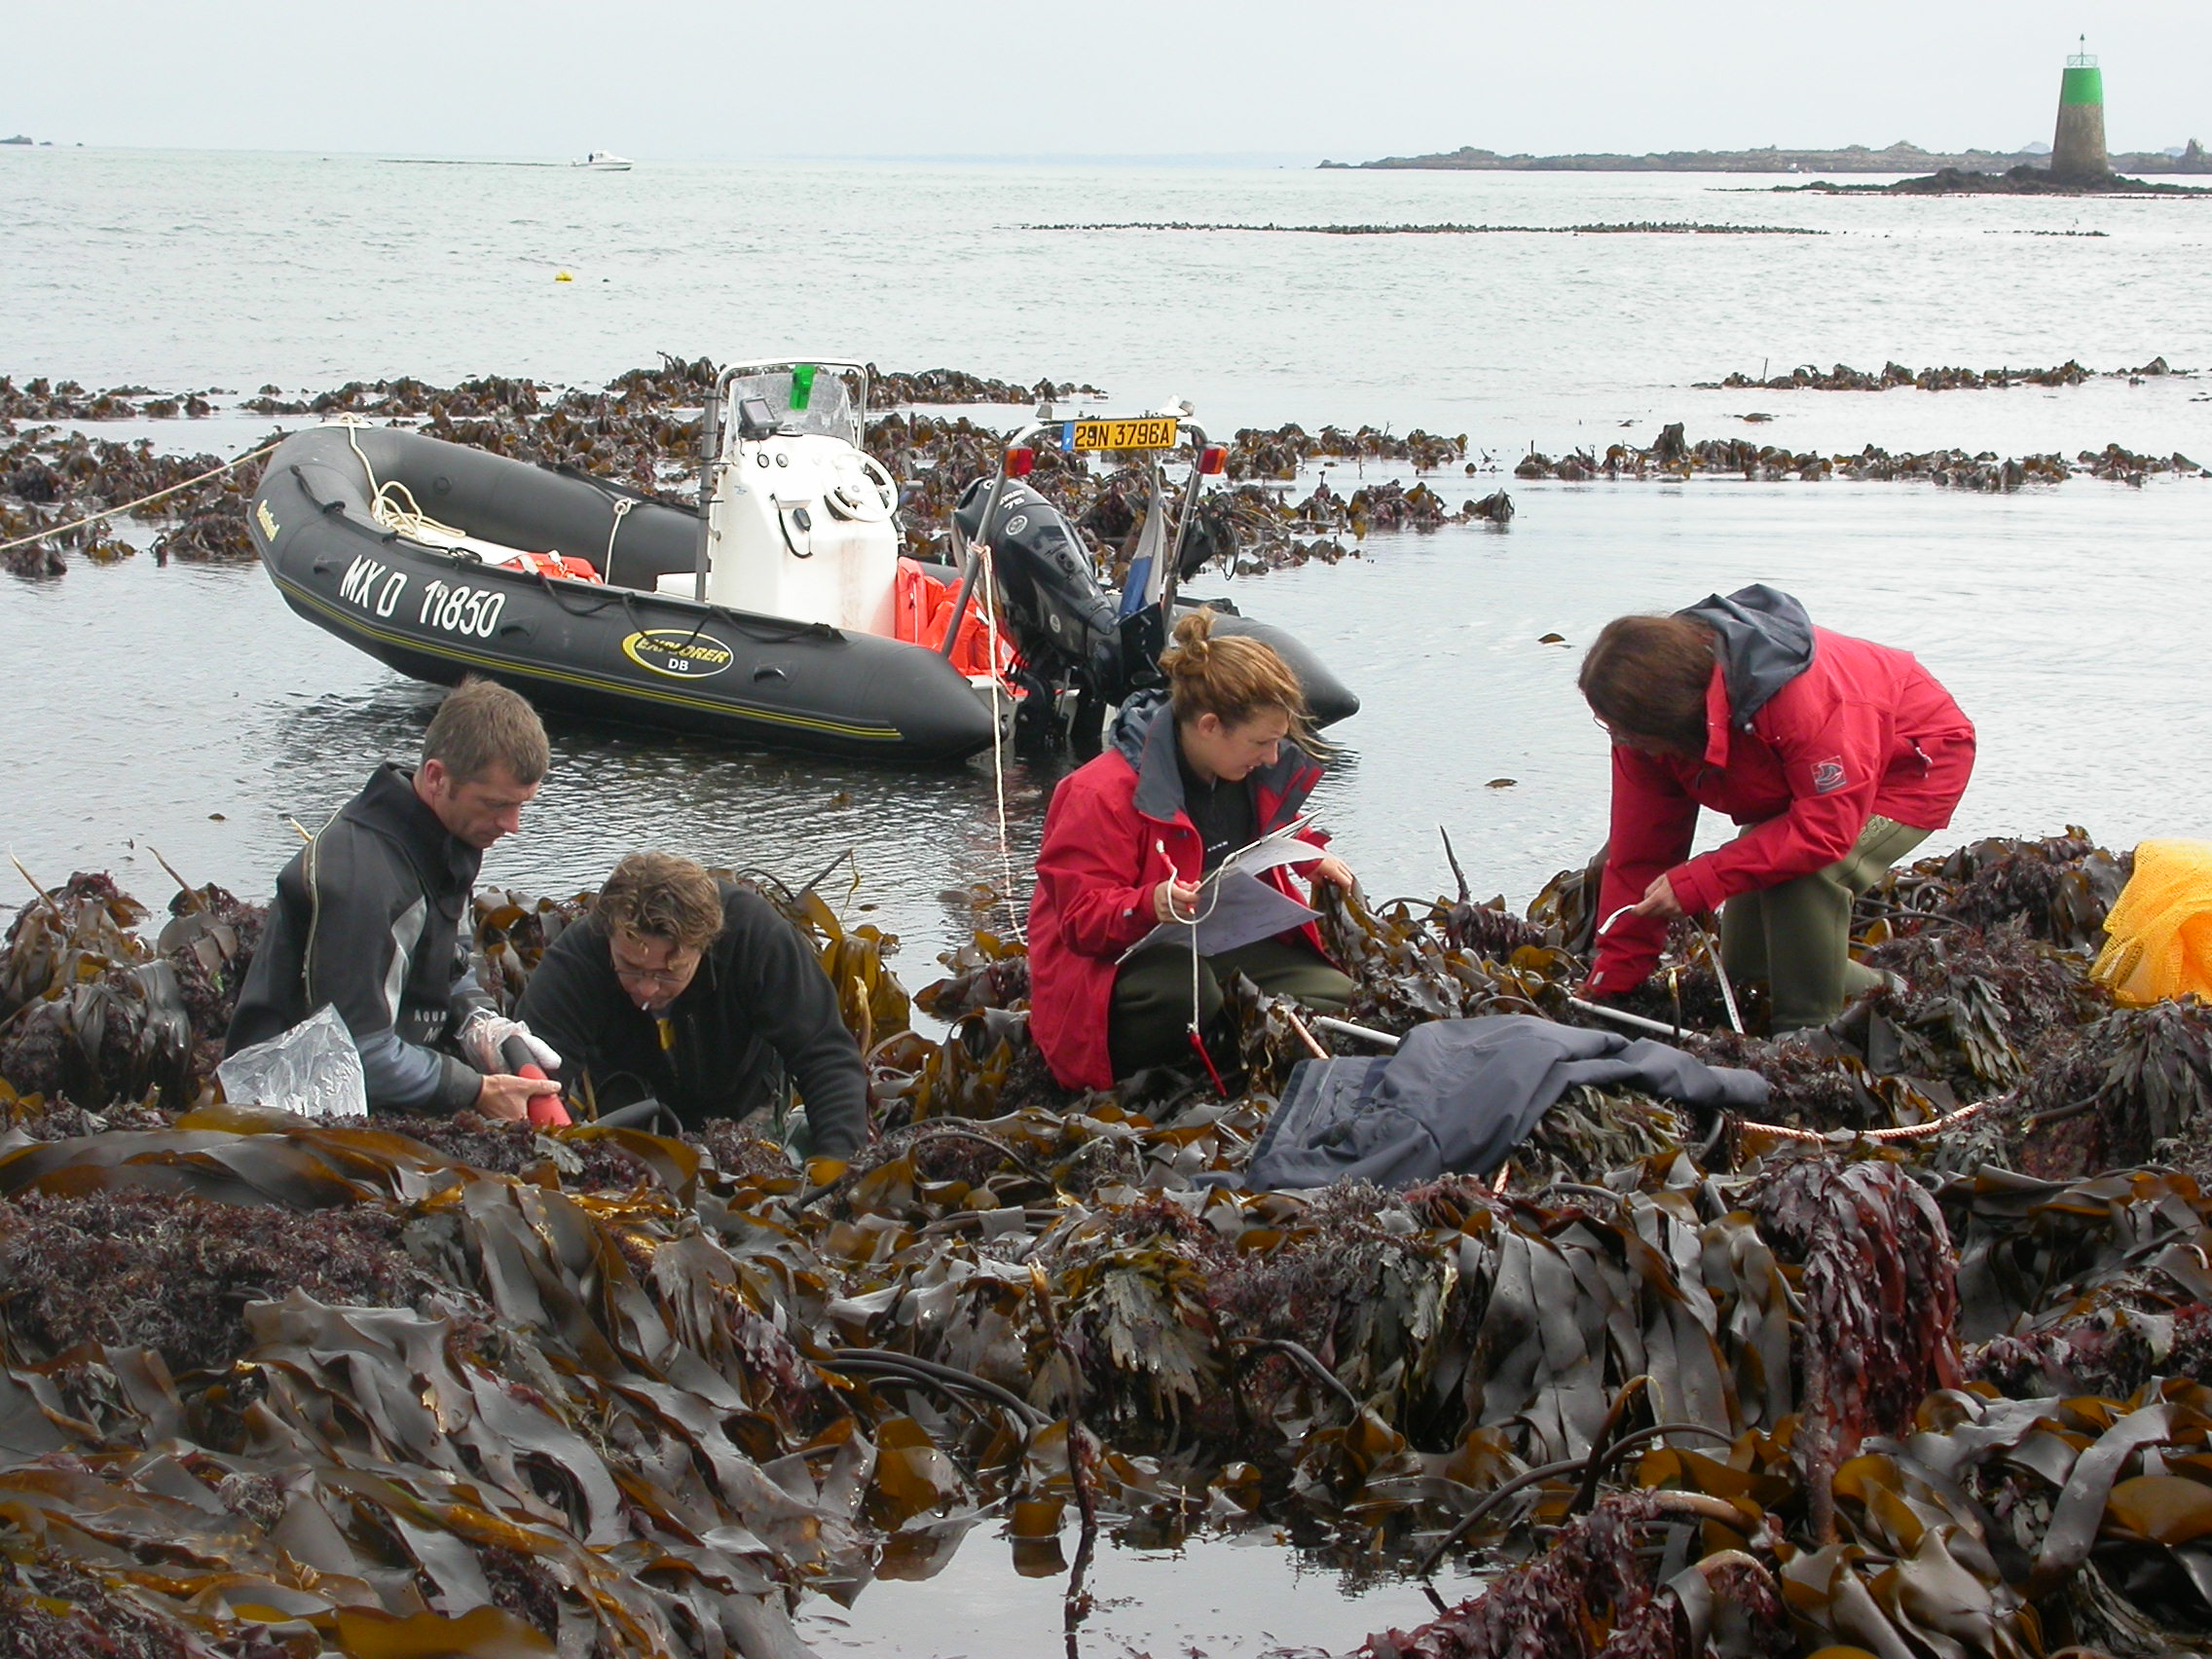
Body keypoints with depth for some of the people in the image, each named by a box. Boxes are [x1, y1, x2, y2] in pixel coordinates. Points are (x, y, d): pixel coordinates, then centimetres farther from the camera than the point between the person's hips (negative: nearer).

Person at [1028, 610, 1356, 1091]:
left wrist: (1312, 858, 8)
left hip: (1226, 944, 8)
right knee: (1186, 994, -42)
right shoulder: (1102, 794, -21)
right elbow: (1082, 916, -21)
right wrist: (1150, 904, -41)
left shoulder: (1251, 772, 4)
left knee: (1337, 995, -13)